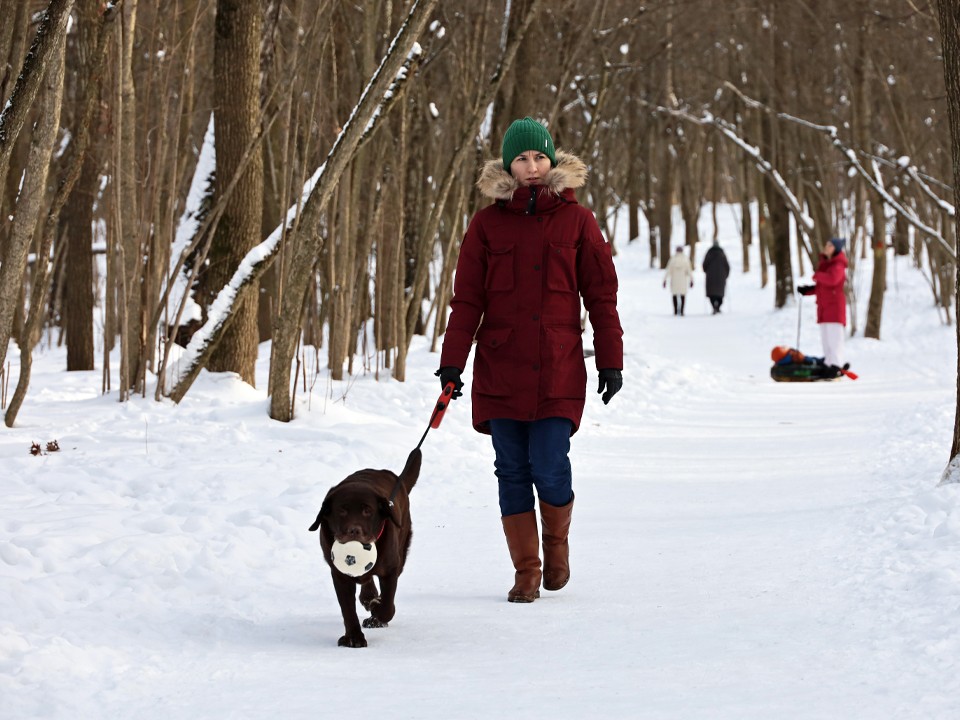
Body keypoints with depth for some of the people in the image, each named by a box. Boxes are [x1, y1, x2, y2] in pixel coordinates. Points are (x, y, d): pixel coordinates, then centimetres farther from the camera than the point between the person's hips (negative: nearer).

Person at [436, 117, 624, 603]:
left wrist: (610, 360, 1)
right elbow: (466, 299, 4)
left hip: (558, 370, -1)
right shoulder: (488, 223, 5)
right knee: (512, 471, 3)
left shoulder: (576, 220, 4)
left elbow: (601, 295, 5)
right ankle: (526, 571, 13)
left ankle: (557, 543, 19)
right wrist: (452, 363, -2)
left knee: (550, 467, -10)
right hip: (500, 370, 1)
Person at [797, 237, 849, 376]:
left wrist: (817, 275, -15)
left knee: (834, 335, -13)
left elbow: (832, 279, -31)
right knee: (825, 337, 7)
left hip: (835, 304, -9)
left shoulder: (838, 266, -8)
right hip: (823, 305, 9)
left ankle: (837, 365, -16)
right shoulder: (824, 264, 17)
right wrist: (806, 290, 7)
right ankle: (829, 363, 9)